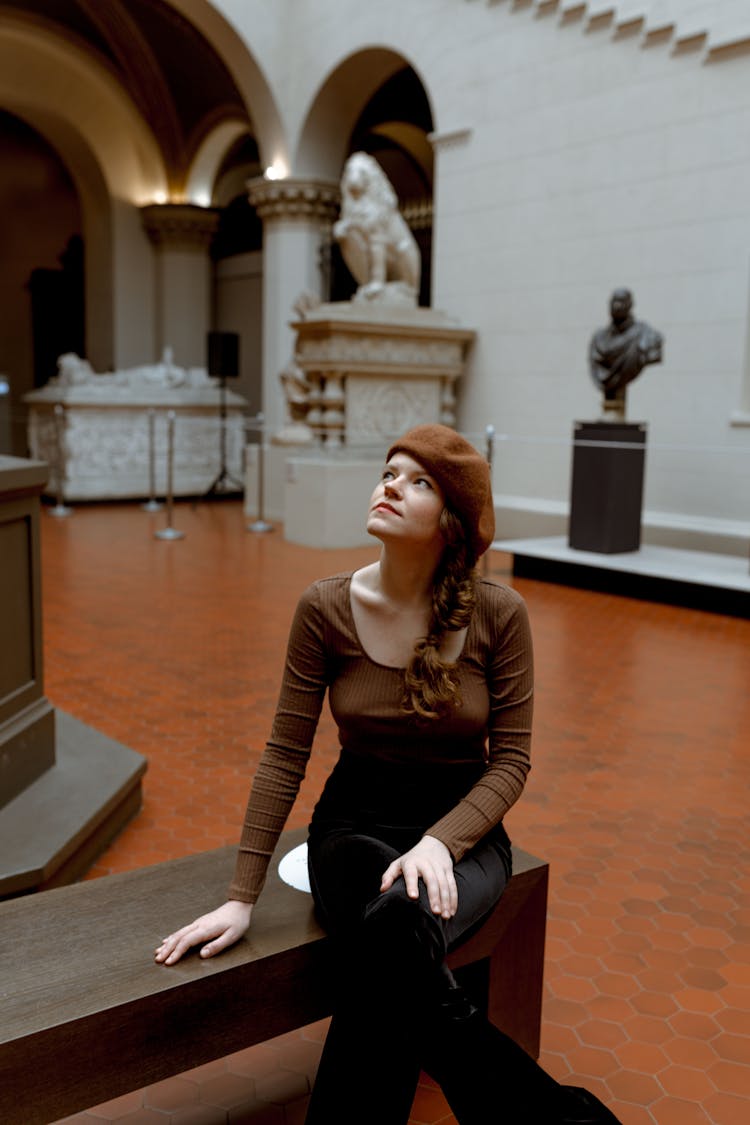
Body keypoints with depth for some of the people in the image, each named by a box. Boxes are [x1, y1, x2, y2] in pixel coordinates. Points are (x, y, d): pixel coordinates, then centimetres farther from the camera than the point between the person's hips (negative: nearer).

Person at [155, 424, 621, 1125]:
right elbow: (286, 754, -3)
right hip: (356, 821, 1)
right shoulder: (326, 609, -8)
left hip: (462, 829, 0)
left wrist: (439, 842, -22)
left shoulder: (498, 614, -9)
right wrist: (242, 898, -4)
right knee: (392, 951, -33)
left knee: (397, 927, -35)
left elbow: (510, 759, -4)